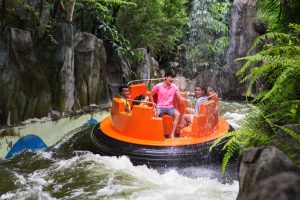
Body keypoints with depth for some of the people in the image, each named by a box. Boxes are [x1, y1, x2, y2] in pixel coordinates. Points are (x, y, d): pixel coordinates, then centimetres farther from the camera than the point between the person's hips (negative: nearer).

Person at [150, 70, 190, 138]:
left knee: (177, 114, -28)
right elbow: (151, 95, 8)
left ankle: (172, 133, -20)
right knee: (156, 114, -36)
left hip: (170, 107, 2)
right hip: (160, 107, -2)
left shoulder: (174, 87, 0)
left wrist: (186, 100, -25)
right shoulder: (158, 86, -5)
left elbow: (180, 98, -3)